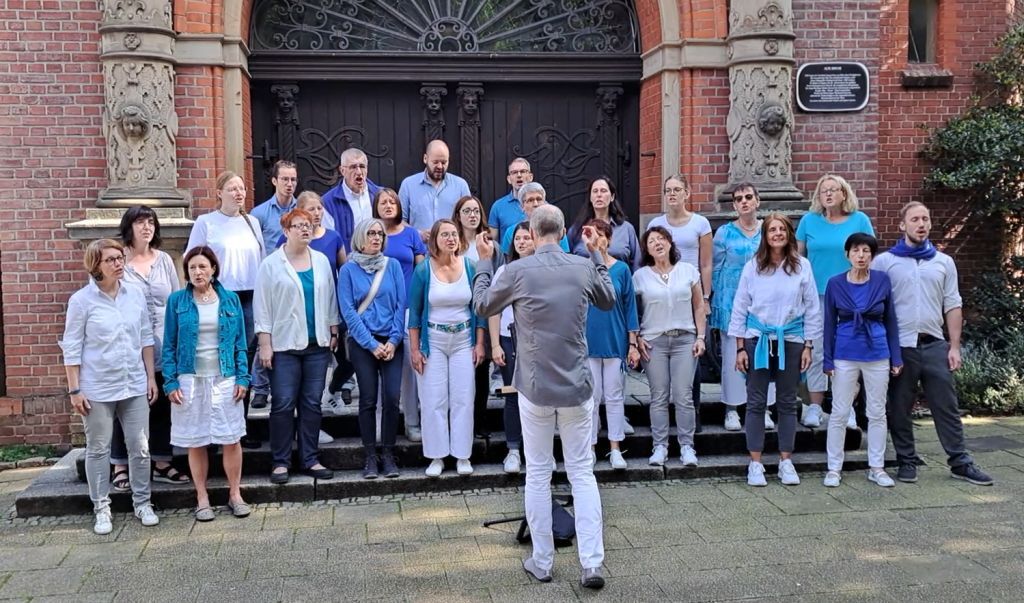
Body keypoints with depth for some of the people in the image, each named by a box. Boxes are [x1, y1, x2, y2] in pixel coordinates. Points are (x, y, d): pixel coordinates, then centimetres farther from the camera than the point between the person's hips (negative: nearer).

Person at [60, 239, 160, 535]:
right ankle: (102, 509, 19)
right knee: (98, 449, 8)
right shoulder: (81, 300, -8)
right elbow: (72, 348, -6)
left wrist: (151, 377, 7)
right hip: (97, 388, -3)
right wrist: (74, 390, -8)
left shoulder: (135, 294, 2)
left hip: (135, 385, 3)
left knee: (140, 447, 7)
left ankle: (142, 503, 21)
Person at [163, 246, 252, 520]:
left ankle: (235, 494, 16)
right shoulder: (177, 300, 1)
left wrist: (242, 377, -2)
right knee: (195, 443, 6)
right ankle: (202, 498, 18)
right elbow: (170, 345, 1)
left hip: (225, 379, 1)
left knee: (231, 440, 2)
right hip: (190, 381, 0)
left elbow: (240, 342, 5)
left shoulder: (230, 299, 4)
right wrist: (171, 382, -5)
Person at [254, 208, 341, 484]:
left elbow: (330, 299, 14)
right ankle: (280, 462, 7)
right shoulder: (271, 264, -1)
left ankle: (310, 459, 15)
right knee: (283, 405, -3)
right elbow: (262, 306, -3)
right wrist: (265, 344, -8)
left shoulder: (321, 261, 10)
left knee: (312, 403, 7)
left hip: (318, 344, 4)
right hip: (284, 345, -3)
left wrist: (334, 332, 9)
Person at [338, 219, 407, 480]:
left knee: (392, 398, -5)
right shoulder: (349, 270, 1)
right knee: (368, 399, 0)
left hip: (391, 342, 1)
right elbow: (348, 311, -4)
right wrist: (372, 344, -9)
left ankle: (388, 454, 7)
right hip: (363, 343, -1)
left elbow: (401, 304, 3)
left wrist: (394, 340, -7)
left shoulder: (393, 266, 5)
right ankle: (370, 456, 9)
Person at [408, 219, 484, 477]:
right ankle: (436, 456, 12)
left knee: (463, 399, 4)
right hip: (433, 340, -1)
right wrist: (415, 350, -5)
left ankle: (462, 455, 14)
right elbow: (414, 312, -2)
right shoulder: (423, 270, -5)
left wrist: (479, 343, 0)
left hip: (464, 339, 1)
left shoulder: (469, 267, -1)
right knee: (434, 400, 1)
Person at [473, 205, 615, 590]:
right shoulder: (584, 267, -2)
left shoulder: (517, 271, -10)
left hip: (535, 388, -2)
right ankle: (592, 564, 4)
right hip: (577, 387, 2)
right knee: (583, 473, 8)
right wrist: (596, 255, 26)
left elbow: (482, 306, 7)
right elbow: (609, 301, 18)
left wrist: (484, 261, 19)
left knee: (538, 475, 9)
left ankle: (542, 562, 18)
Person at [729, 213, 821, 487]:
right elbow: (740, 308, 2)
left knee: (787, 402, 8)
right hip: (758, 339, 0)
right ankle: (755, 463, 8)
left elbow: (812, 309, 4)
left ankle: (786, 461, 18)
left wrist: (808, 346, 1)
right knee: (756, 402, 1)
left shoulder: (802, 266, 1)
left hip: (790, 340, 1)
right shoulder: (752, 267, 0)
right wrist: (740, 347, -2)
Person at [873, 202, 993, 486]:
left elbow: (953, 307, 10)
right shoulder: (884, 262, 2)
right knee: (899, 409, 6)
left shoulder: (943, 262, 11)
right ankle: (907, 461, 18)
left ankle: (960, 462, 13)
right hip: (899, 346, -2)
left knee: (947, 406, 5)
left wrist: (954, 347, 3)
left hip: (935, 345, 2)